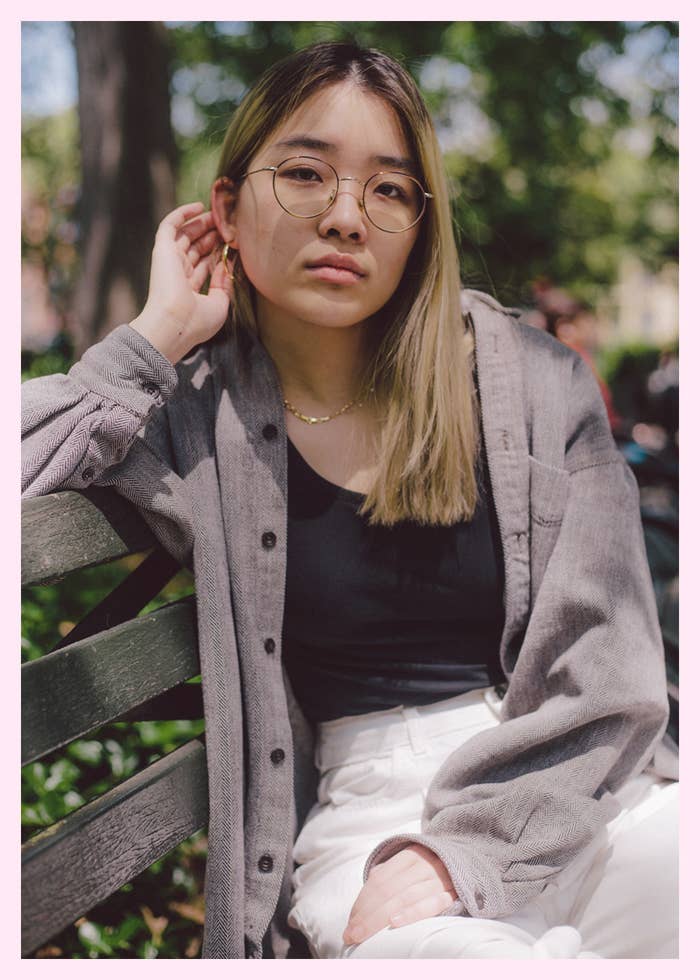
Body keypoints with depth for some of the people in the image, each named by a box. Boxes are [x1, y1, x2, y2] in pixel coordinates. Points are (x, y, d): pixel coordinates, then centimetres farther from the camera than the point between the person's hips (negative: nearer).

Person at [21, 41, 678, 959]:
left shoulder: (536, 384, 3)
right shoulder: (191, 411, 2)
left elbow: (606, 674, -1)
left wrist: (463, 848, -14)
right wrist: (161, 334, -4)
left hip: (576, 797, 2)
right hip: (366, 808, -1)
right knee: (442, 947, -35)